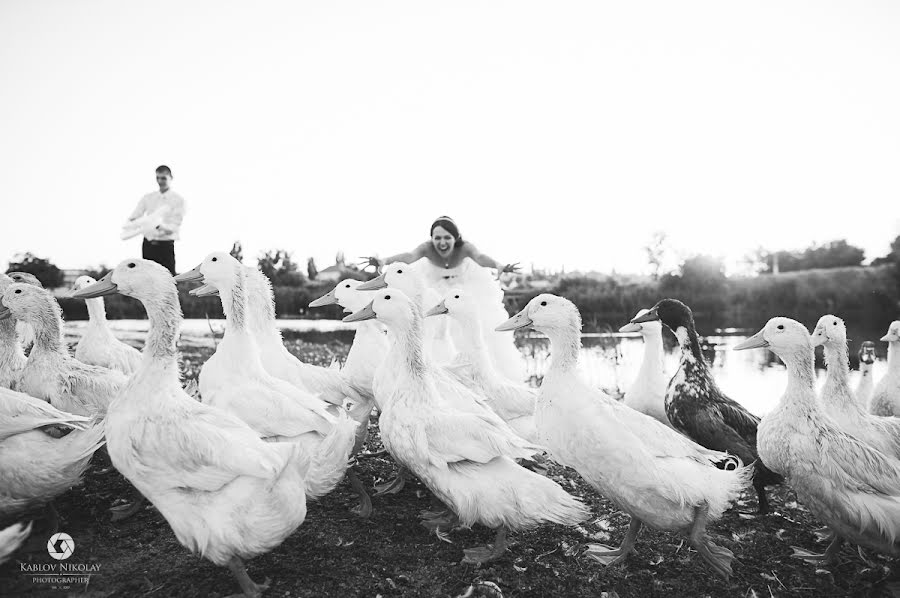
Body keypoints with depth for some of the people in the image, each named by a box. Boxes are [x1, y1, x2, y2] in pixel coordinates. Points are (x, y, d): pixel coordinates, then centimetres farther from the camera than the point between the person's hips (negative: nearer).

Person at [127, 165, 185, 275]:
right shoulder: (147, 198, 12)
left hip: (166, 246, -4)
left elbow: (175, 227, -10)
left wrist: (160, 226, -31)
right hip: (148, 244, 4)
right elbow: (133, 217, 9)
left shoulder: (178, 200, -1)